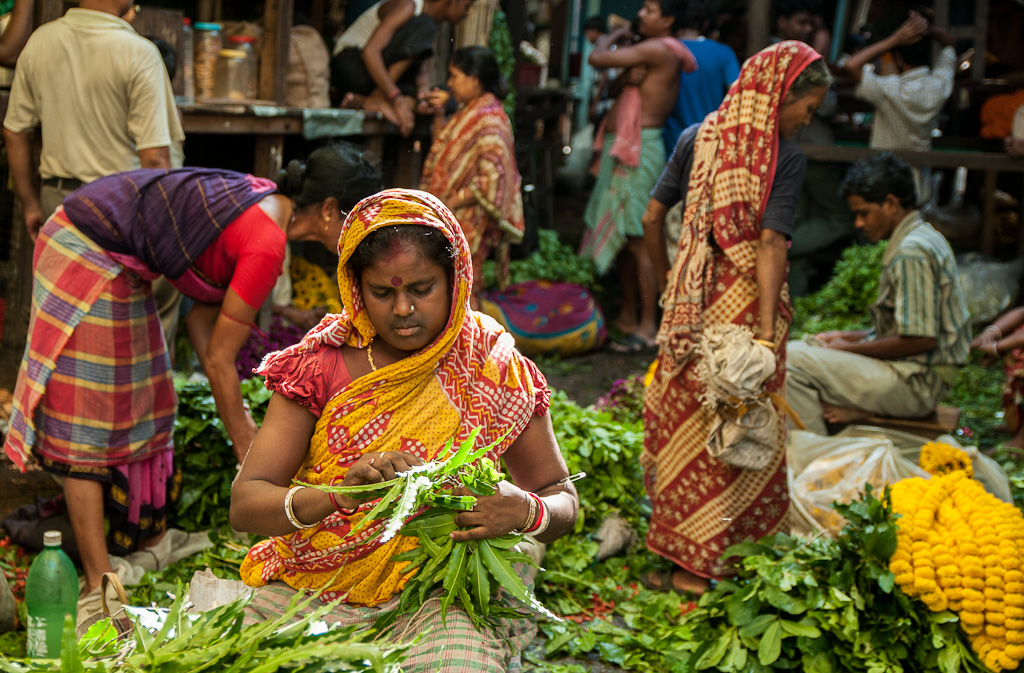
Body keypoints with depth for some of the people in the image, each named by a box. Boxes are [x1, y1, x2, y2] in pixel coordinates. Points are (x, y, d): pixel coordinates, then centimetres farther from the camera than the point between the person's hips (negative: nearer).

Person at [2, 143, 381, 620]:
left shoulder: (266, 202, 3)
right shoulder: (266, 245, -24)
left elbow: (202, 316, 8)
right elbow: (219, 360, -17)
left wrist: (241, 420, 8)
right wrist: (248, 453, -6)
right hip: (88, 258, -10)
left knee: (142, 406, 17)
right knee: (88, 423, -6)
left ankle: (148, 541, 30)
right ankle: (100, 583, -1)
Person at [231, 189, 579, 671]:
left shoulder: (494, 370, -1)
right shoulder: (321, 365, -1)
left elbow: (562, 499, 7)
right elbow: (244, 504, -8)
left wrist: (524, 511, -18)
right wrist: (334, 495, -28)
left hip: (439, 591, -1)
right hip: (312, 586, 2)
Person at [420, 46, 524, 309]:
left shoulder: (490, 120, -20)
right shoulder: (469, 112, 11)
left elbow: (492, 179, -26)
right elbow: (441, 145, 27)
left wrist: (452, 202, -23)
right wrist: (439, 114, 12)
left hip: (468, 222, -10)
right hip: (450, 220, 10)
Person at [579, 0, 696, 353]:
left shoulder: (658, 49, -13)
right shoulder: (652, 51, 17)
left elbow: (597, 57, -16)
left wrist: (616, 34, 0)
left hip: (639, 150, -10)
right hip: (621, 149, 10)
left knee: (639, 239, -9)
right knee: (620, 236, 15)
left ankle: (647, 326, -6)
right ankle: (628, 315, 25)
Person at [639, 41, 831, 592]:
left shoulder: (695, 139, 5)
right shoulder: (786, 159, -10)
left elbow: (651, 219, 6)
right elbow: (771, 245, -18)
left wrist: (666, 279, 21)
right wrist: (767, 331, -20)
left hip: (689, 299, 5)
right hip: (743, 302, -4)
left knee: (682, 418, 14)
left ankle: (675, 544, 23)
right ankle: (692, 562, 8)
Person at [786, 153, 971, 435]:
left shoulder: (912, 253, -19)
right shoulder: (923, 237, 13)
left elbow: (921, 339, -24)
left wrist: (851, 348, -13)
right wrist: (851, 337, 10)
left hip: (915, 384, -11)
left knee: (793, 361, -18)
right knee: (799, 348, 19)